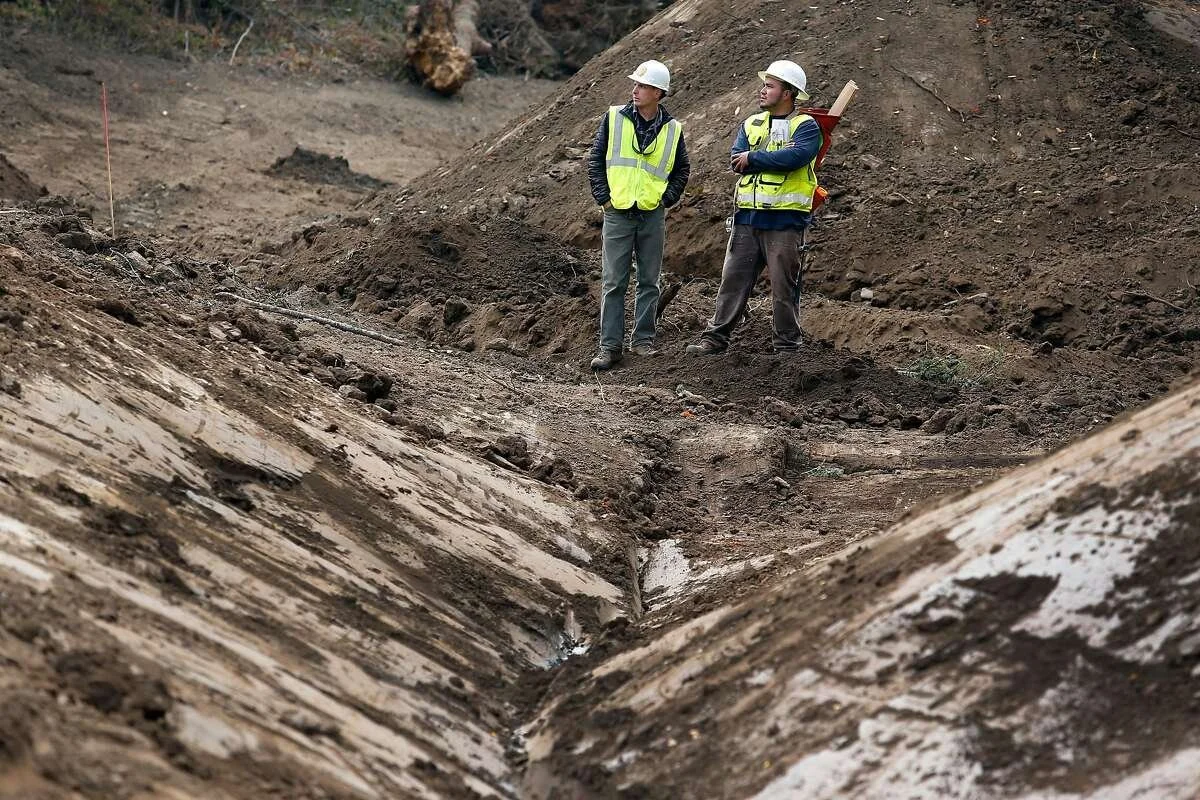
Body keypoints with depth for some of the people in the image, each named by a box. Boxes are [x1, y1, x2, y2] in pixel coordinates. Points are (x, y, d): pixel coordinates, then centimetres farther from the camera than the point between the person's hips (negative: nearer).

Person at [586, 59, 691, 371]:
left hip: (653, 216, 1)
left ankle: (643, 340, 17)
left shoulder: (672, 129, 3)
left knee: (649, 282, 8)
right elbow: (595, 159, 5)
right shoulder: (614, 118, 0)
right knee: (613, 283, -2)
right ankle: (610, 346, 0)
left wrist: (667, 198, 3)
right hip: (618, 214, -1)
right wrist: (602, 197, -3)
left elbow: (682, 169, 15)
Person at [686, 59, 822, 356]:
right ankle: (715, 337, 9)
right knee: (733, 279, 5)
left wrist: (753, 158, -11)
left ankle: (787, 344, 10)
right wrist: (776, 158, -13)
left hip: (785, 219, -5)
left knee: (783, 285, 2)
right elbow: (736, 161, 0)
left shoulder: (806, 126, -2)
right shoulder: (752, 124, 15)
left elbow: (796, 157, -22)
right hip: (747, 217, 5)